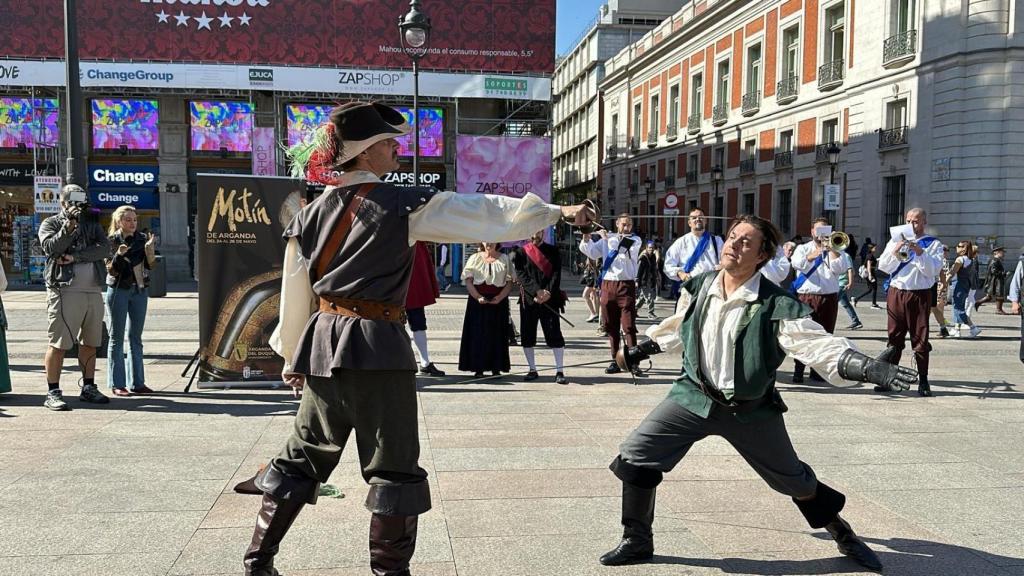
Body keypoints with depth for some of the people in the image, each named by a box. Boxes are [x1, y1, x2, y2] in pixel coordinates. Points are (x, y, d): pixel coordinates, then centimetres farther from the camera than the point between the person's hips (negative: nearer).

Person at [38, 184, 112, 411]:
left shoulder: (92, 223, 15)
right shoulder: (50, 224, 6)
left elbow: (104, 248, -2)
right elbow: (51, 248, -13)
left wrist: (75, 257, -12)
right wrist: (69, 226, -19)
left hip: (93, 291, 5)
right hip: (64, 290, -4)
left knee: (90, 342, 11)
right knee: (58, 343, -5)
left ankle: (88, 388, 22)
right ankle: (53, 393, 0)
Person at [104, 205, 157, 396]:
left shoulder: (142, 239, 6)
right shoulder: (111, 241, -4)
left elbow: (150, 264, 0)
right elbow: (111, 270, -7)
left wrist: (149, 249, -17)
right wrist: (118, 255, -24)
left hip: (140, 290, 4)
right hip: (118, 290, -4)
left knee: (136, 337, 7)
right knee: (117, 337, 0)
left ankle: (137, 382, 11)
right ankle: (116, 384, 2)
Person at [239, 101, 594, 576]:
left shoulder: (313, 213, 8)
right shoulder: (401, 205, -8)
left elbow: (295, 291, 12)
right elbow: (484, 214, -8)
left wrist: (291, 355, 22)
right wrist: (558, 211, -3)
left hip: (322, 346, 6)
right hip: (378, 346, -6)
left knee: (303, 456, 18)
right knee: (394, 467, 6)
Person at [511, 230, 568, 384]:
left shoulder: (552, 251, 9)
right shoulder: (520, 253, 8)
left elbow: (556, 274, 0)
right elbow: (520, 275, -4)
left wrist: (548, 293, -15)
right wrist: (537, 291, -16)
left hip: (550, 300, -1)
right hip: (528, 299, 1)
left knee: (554, 335, -6)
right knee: (527, 336, 4)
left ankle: (559, 372, -2)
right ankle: (532, 370, 17)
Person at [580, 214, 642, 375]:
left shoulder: (635, 240, 5)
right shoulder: (605, 239, 13)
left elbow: (625, 249, -13)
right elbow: (592, 253, 7)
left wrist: (608, 239, -11)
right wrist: (586, 237, -7)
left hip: (626, 285, -3)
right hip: (607, 284, 3)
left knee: (628, 325, -7)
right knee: (611, 326, 7)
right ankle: (615, 360, 13)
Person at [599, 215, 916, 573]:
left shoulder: (775, 306, -20)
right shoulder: (701, 287, -5)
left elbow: (823, 347, -25)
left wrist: (871, 368, -39)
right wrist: (648, 348, 21)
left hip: (751, 410, -3)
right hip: (694, 396, 3)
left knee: (794, 480, 11)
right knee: (634, 455, -9)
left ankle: (844, 535, 41)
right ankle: (637, 542, 11)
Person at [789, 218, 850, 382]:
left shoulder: (834, 250, 16)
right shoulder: (803, 248, 12)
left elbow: (841, 269, -3)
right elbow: (797, 263, -10)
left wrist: (831, 248, -5)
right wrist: (817, 252, -14)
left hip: (829, 298, 2)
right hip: (806, 297, -2)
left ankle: (817, 370, 14)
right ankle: (798, 371, -1)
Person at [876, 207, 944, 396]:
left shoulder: (933, 244, 6)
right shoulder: (896, 240, 13)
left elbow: (933, 270, -6)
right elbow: (883, 266, 5)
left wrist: (920, 252, -17)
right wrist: (895, 252, -10)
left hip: (920, 295, -2)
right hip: (896, 293, 2)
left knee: (920, 339, 0)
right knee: (894, 338, 6)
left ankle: (923, 381, 4)